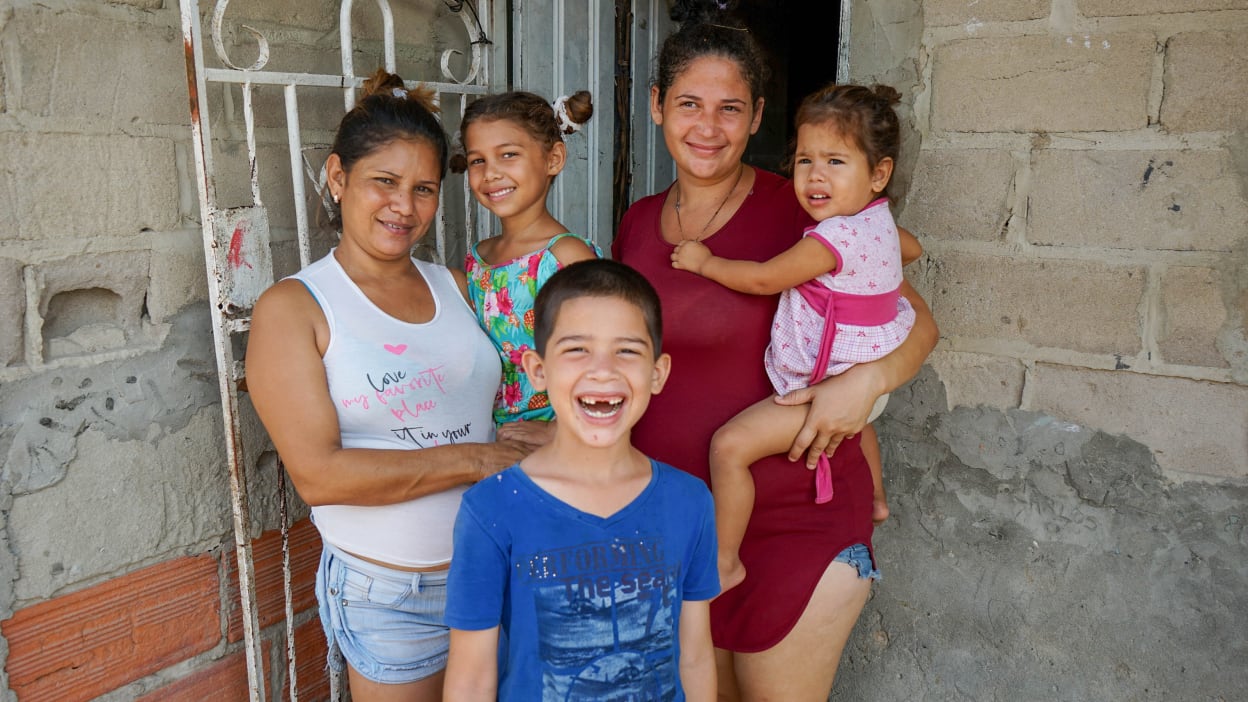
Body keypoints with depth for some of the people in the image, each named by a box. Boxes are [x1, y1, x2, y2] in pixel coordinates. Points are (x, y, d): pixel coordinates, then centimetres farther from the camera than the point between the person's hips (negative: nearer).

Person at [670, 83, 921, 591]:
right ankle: (874, 499, 69)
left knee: (729, 445, -15)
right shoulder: (877, 219, 1)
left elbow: (763, 279, -23)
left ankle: (725, 563, -3)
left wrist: (704, 262, -11)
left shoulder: (835, 237, -29)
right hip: (865, 378, 11)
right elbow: (912, 248, 22)